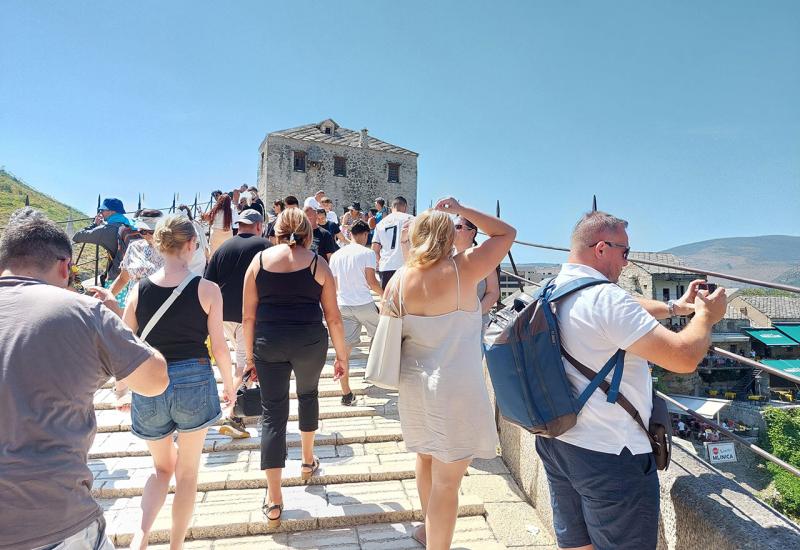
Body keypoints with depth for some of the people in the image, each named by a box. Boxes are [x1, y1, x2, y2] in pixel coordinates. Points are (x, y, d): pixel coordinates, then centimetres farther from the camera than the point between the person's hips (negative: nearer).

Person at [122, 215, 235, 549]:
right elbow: (219, 346, -6)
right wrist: (229, 384, 10)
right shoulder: (207, 289, -9)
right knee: (187, 472, 18)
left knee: (163, 468, 25)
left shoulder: (139, 290, -2)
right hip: (194, 382, -2)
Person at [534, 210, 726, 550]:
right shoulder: (605, 297, -23)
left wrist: (675, 307, 15)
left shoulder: (553, 291, 5)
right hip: (609, 455, -8)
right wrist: (706, 316, -3)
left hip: (556, 443, 8)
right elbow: (684, 357, -21)